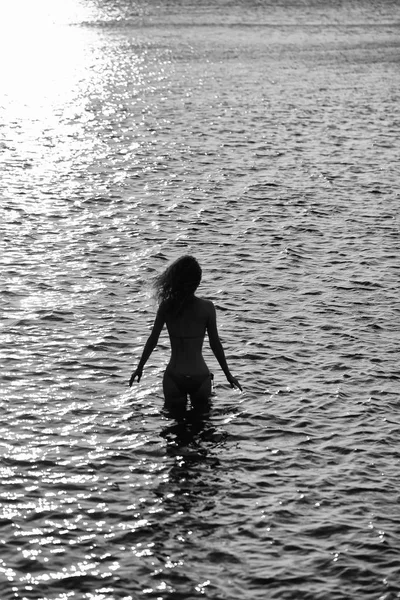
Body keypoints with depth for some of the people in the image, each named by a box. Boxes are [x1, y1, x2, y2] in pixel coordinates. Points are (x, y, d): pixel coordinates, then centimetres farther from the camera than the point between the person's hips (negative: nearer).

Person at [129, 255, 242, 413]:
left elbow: (152, 340, 0)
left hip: (173, 377, 1)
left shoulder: (166, 306, -6)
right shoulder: (207, 307, -9)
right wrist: (227, 374, 10)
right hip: (200, 376, -1)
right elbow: (215, 344, -3)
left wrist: (139, 367, 15)